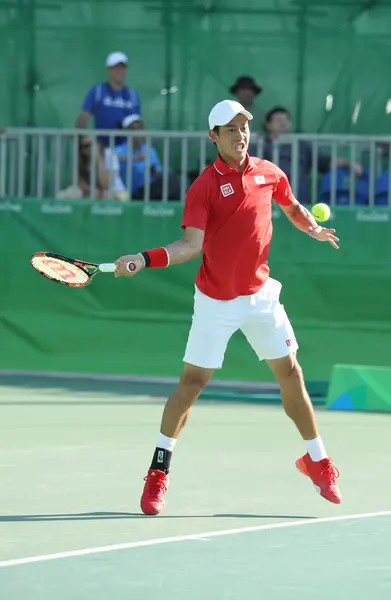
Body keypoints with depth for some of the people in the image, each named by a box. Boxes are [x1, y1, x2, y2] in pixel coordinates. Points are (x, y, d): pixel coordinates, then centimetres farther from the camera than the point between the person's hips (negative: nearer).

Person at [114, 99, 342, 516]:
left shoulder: (269, 174, 2)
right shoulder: (204, 186, -12)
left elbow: (292, 206, 23)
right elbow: (190, 245, -21)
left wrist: (312, 227, 8)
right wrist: (143, 260, -34)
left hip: (260, 294, 4)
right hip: (215, 301, -4)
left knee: (290, 373, 7)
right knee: (192, 381, -4)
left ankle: (317, 462, 22)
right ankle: (158, 472, 6)